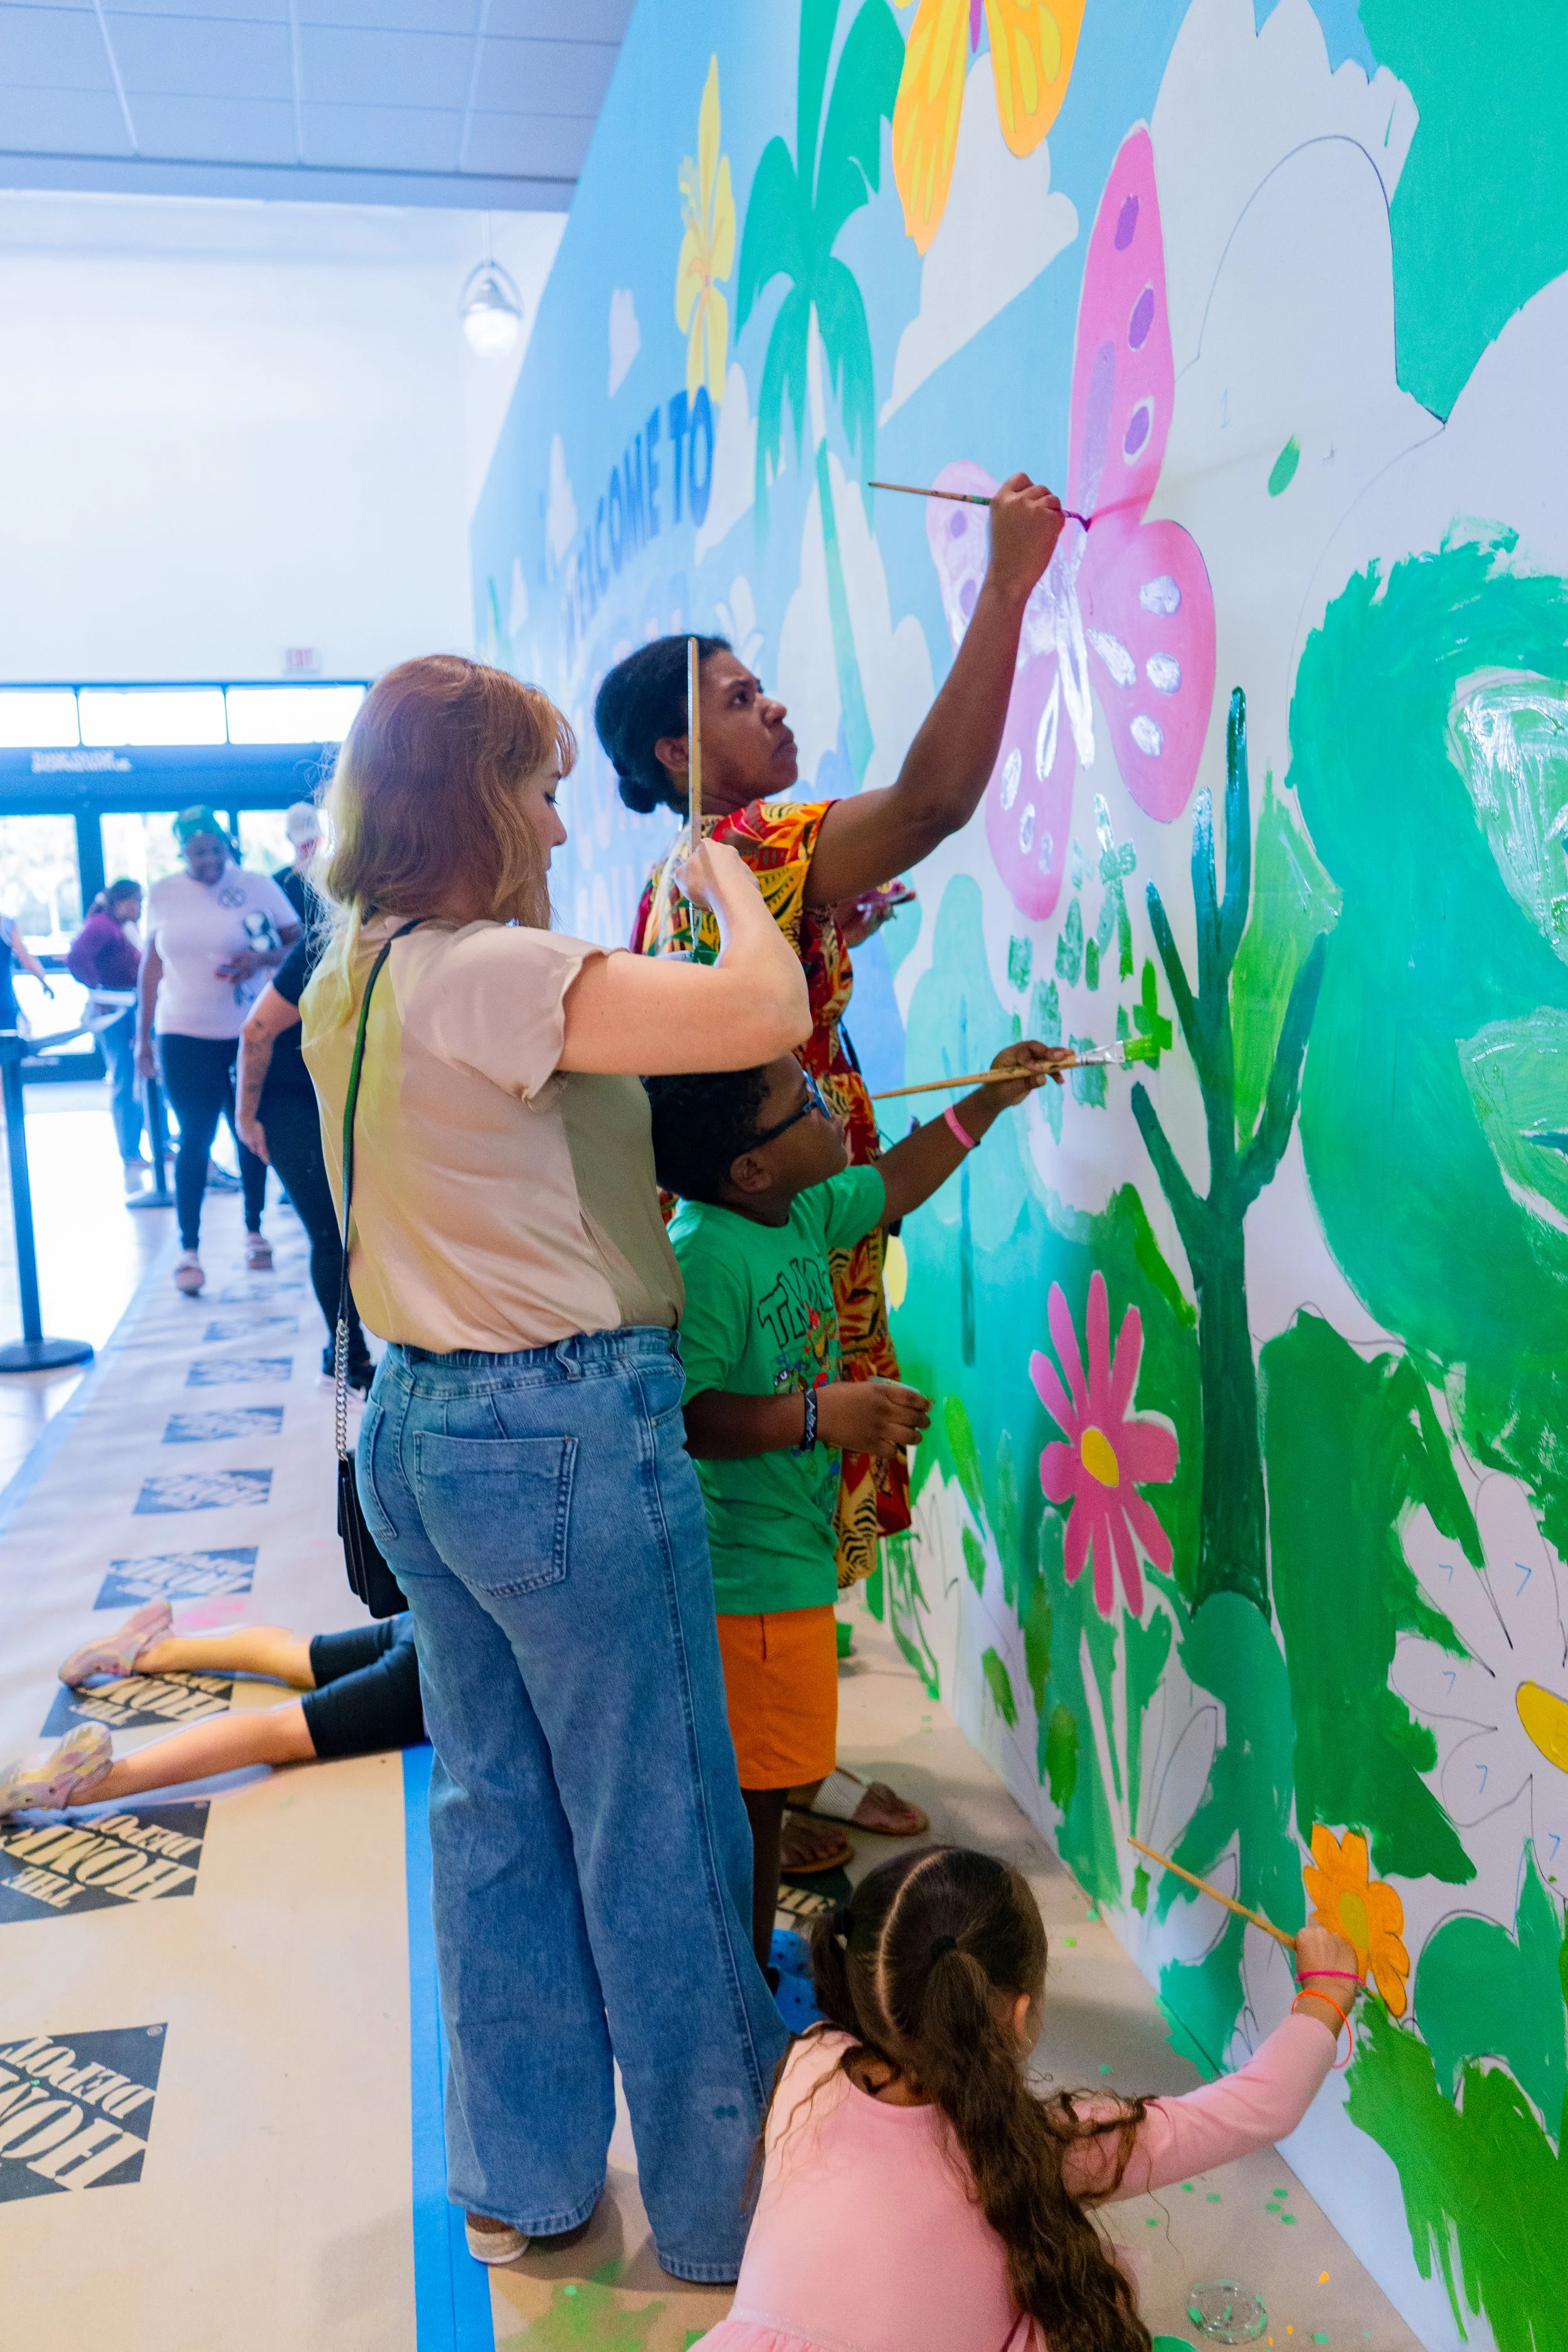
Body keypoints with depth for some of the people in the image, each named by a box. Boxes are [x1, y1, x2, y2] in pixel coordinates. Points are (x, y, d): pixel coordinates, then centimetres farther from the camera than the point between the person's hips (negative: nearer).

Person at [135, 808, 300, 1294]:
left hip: (249, 1034, 0)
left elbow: (299, 941, -1)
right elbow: (151, 966, 9)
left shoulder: (257, 886, -2)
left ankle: (254, 1231, 27)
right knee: (194, 1140, -1)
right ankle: (188, 1249, 6)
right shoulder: (162, 894, 3)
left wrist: (263, 958, -21)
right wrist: (143, 1035, 9)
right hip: (185, 1037, 0)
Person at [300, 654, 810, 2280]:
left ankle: (517, 2182, 36)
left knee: (492, 1803, 19)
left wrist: (663, 932, 10)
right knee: (656, 1823, 6)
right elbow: (769, 1015, -27)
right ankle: (723, 2205, 25)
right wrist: (728, 883, -8)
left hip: (416, 1424, 9)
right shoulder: (487, 973, -20)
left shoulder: (351, 984, 8)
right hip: (563, 1430, -9)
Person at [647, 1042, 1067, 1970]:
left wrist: (989, 1102, 18)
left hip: (795, 1554, 10)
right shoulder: (704, 1257, -26)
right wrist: (823, 1414, -31)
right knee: (751, 1792, 3)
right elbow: (683, 1415, -30)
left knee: (766, 1785, 23)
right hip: (746, 1573, -10)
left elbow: (891, 1188, 21)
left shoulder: (804, 1209, 3)